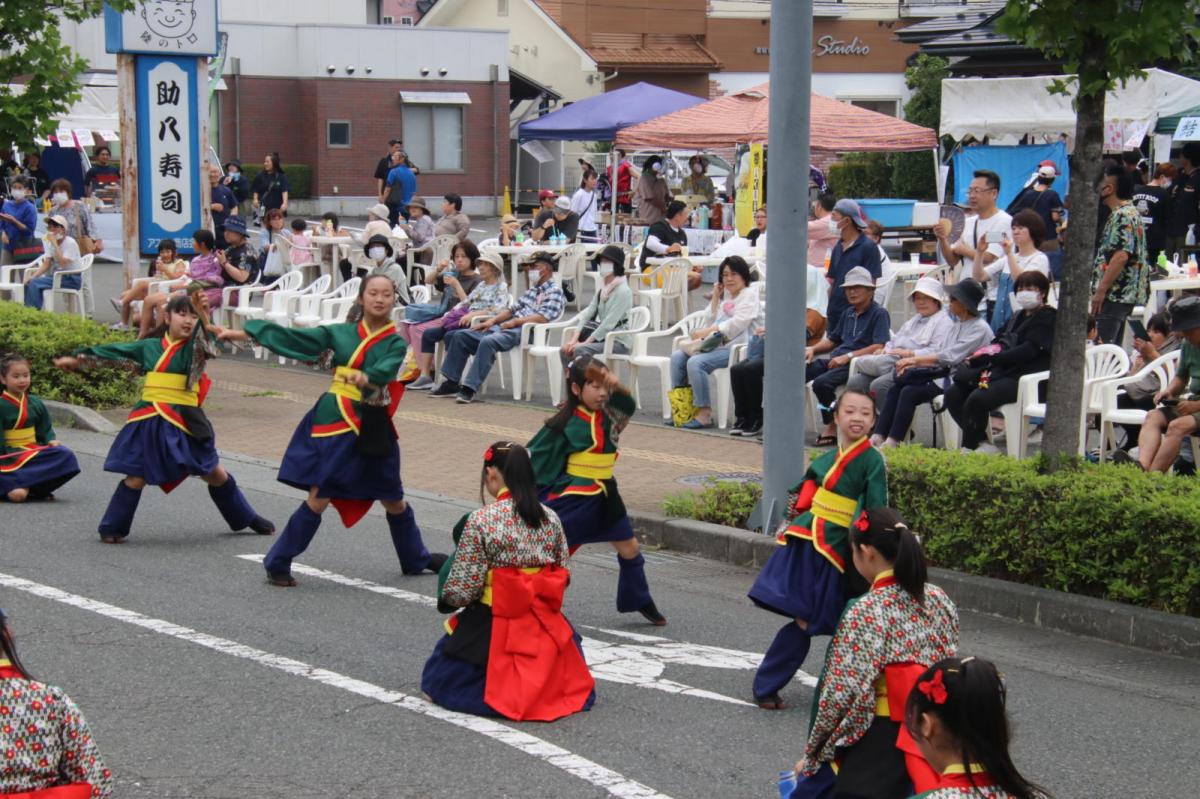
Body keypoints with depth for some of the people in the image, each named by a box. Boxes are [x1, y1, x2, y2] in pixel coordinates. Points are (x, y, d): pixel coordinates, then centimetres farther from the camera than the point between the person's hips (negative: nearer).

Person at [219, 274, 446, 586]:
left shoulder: (396, 344, 1)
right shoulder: (340, 333, 3)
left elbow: (385, 370, -20)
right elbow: (294, 337, 1)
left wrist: (365, 377, -43)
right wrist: (246, 333, -4)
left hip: (373, 427, 2)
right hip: (334, 422, -2)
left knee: (394, 501, 12)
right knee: (319, 498, -7)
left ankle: (416, 559, 34)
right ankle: (277, 564, 3)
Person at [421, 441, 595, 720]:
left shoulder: (480, 521, -15)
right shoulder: (550, 518, 0)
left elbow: (462, 590, -14)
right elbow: (563, 577, 4)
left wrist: (445, 598, 7)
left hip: (493, 627, -4)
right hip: (546, 624, 4)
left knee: (436, 679, 17)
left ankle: (496, 688, -2)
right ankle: (546, 685, 8)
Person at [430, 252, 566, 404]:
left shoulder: (554, 292, 0)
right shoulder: (532, 290, 28)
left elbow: (543, 317, -15)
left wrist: (515, 321, -18)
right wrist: (492, 320, 8)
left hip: (523, 331, -10)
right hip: (505, 327, 10)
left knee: (488, 341, -37)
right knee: (460, 336, 1)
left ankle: (469, 388, -38)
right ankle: (451, 383, -1)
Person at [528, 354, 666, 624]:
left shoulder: (608, 414, -1)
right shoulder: (565, 423, -12)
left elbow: (628, 406, -23)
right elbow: (533, 455, -6)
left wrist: (617, 387, -42)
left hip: (604, 496, 5)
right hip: (572, 497, -5)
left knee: (630, 548, 13)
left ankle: (641, 602, 30)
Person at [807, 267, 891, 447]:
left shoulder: (879, 313, -3)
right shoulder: (849, 313, 23)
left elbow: (879, 347, -14)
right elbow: (832, 340, 31)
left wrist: (848, 356, -20)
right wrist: (813, 349, 10)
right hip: (835, 360, 8)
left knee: (822, 382, -31)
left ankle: (831, 427, -16)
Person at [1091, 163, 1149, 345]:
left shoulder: (1122, 216, -14)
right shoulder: (1130, 213, 19)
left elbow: (1121, 256, -24)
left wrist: (1101, 291, -23)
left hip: (1114, 295, -11)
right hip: (1123, 294, 11)